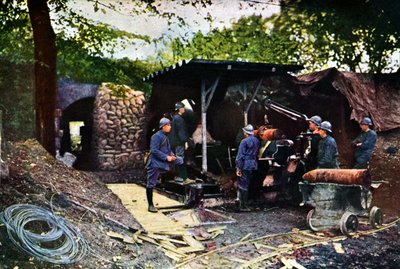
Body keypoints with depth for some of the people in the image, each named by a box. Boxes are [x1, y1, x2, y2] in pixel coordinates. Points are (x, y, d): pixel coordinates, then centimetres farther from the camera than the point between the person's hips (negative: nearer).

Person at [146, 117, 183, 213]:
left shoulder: (165, 137, 14)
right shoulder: (156, 136, -14)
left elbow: (168, 149, 23)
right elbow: (154, 151, -22)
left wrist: (172, 156, 2)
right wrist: (166, 157, -21)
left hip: (164, 163, 9)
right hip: (155, 164, -9)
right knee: (151, 184, -2)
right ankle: (150, 205, 4)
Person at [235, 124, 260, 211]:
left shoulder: (244, 141, -12)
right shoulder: (257, 141, 10)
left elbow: (240, 156, -14)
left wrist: (238, 168, -13)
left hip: (245, 165, -7)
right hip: (254, 165, 7)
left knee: (243, 185, -2)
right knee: (247, 184, 15)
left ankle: (243, 206, -2)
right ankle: (243, 204, 23)